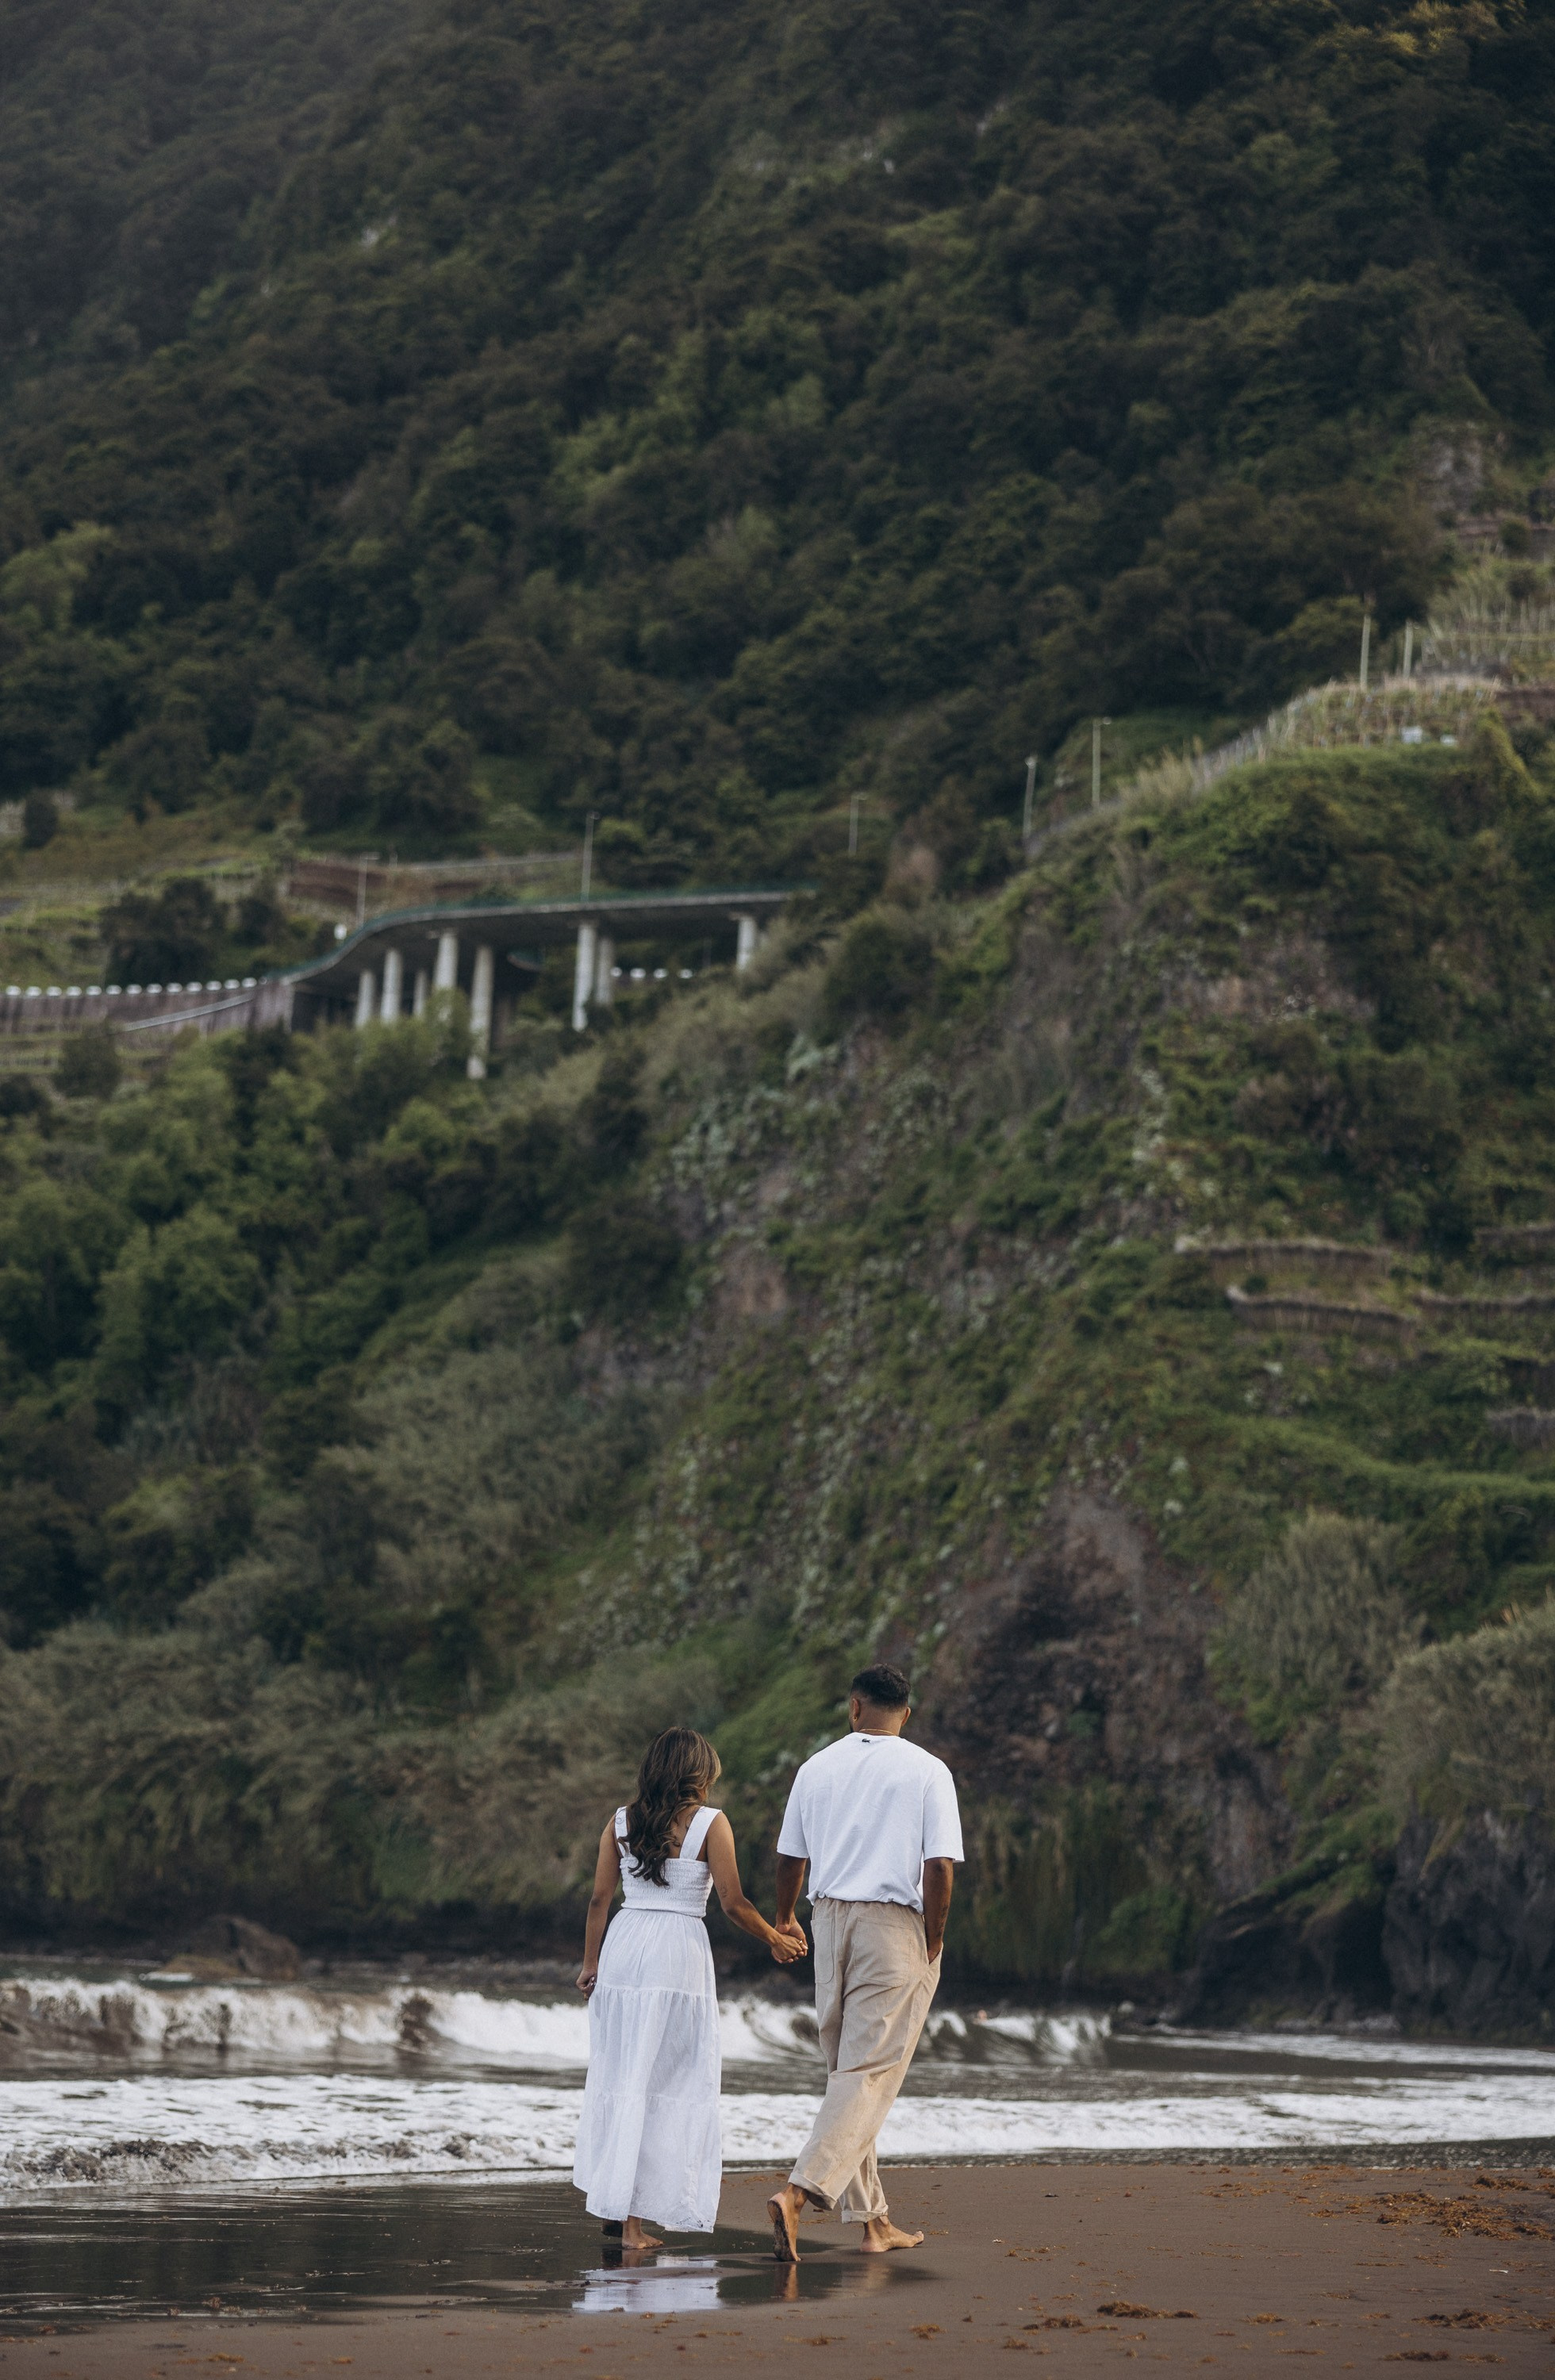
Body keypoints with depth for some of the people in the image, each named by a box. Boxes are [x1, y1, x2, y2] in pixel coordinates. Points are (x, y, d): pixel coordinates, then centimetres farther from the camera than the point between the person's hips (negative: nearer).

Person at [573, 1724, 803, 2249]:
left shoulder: (621, 1823, 7)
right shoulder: (710, 1824, -3)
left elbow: (599, 1899, 8)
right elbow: (733, 1903, -4)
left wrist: (590, 1963, 19)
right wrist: (776, 1941, 11)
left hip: (623, 1948, 4)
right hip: (679, 1951, -4)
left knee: (617, 2076, 14)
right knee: (669, 2083, 2)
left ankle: (607, 2202, 16)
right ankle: (634, 2217, 0)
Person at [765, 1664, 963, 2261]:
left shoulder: (817, 1768, 8)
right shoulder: (927, 1772, -4)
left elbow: (790, 1857, 15)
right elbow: (940, 1865, -12)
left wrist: (783, 1919, 33)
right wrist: (933, 1941, 0)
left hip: (830, 1920, 5)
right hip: (895, 1922, -5)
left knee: (846, 2071, 14)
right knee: (870, 2077, -7)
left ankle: (872, 2220, 15)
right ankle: (799, 2191, -25)